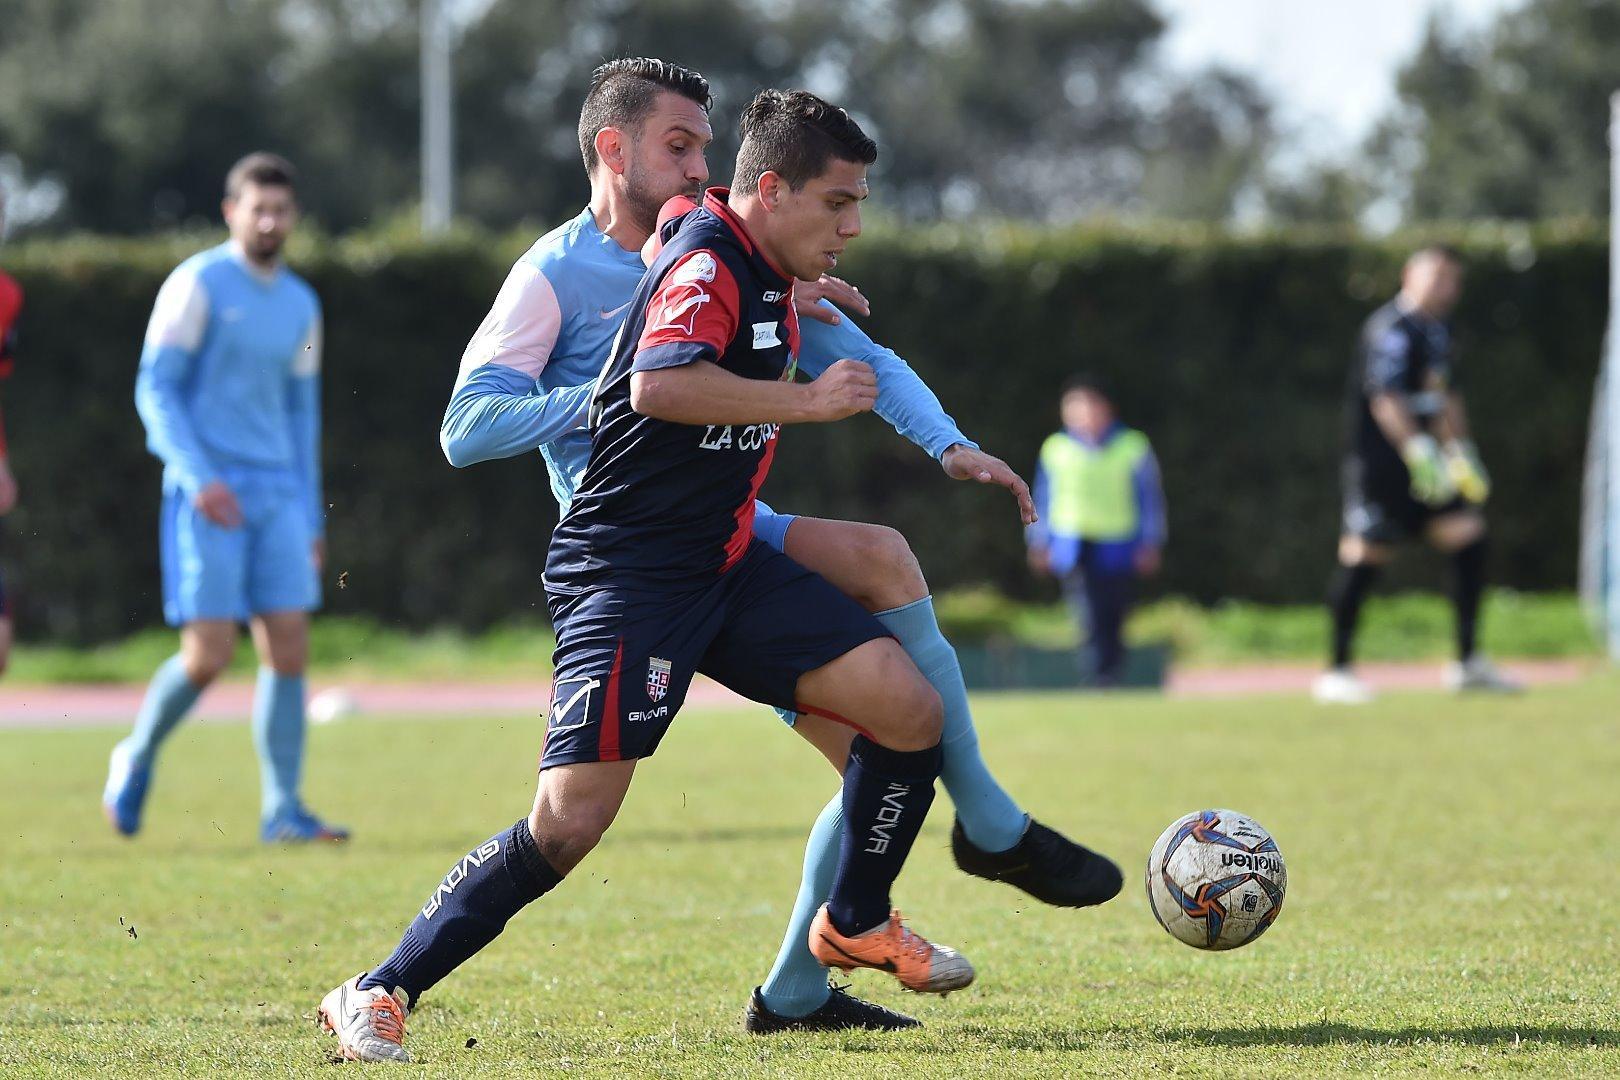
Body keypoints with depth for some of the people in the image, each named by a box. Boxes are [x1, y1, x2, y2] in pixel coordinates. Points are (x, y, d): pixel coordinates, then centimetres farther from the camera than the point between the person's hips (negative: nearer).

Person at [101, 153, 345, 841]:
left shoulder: (300, 305, 15)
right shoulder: (197, 285, -4)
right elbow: (154, 389, -7)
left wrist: (311, 518, 18)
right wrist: (198, 478, -19)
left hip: (278, 499, 6)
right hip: (208, 496, -5)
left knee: (289, 647, -5)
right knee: (208, 655, -11)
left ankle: (282, 812, -2)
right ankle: (137, 758, 16)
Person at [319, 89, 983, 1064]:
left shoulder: (764, 273, 11)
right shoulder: (707, 263, -17)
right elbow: (660, 385, -38)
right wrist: (808, 401, -29)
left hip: (727, 563, 9)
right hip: (628, 573, -9)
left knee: (910, 711, -1)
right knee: (570, 823, -16)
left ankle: (858, 923, 22)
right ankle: (381, 995, -6)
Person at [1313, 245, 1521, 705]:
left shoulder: (1437, 331, 15)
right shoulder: (1390, 329, -15)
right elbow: (1385, 399, -25)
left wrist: (1460, 451, 20)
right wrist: (1419, 452, -33)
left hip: (1424, 457, 9)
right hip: (1378, 457, -9)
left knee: (1467, 536, 1)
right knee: (1364, 556, -8)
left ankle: (1468, 662, 8)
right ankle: (1337, 671, 1)